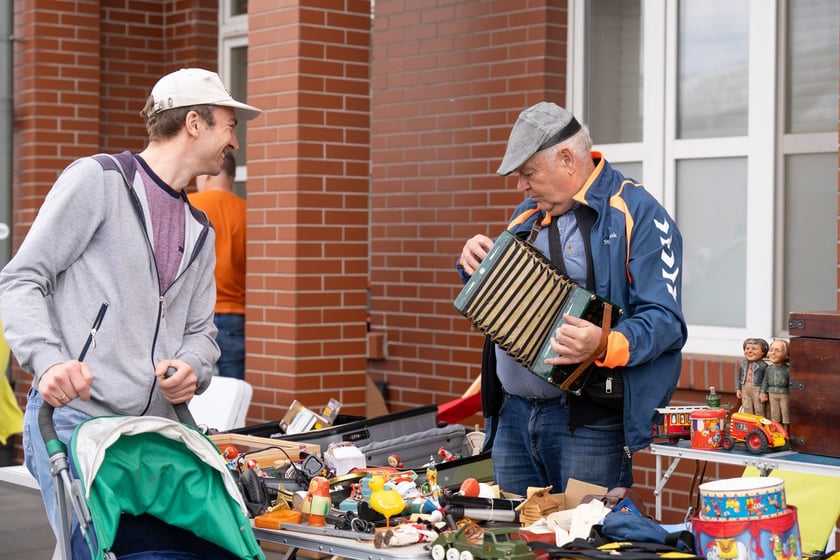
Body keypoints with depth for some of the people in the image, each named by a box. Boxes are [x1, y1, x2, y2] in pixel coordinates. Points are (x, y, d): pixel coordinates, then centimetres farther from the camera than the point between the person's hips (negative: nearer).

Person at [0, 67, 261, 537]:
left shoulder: (201, 231, 21)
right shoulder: (98, 179, -1)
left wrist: (191, 368, -2)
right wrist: (48, 361, -21)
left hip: (154, 434, 7)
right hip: (73, 416, -6)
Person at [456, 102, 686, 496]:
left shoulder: (637, 215, -8)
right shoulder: (528, 215, 17)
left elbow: (664, 319, -16)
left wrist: (604, 346, -34)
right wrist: (476, 268, 4)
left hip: (586, 421, -7)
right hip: (513, 414, 7)